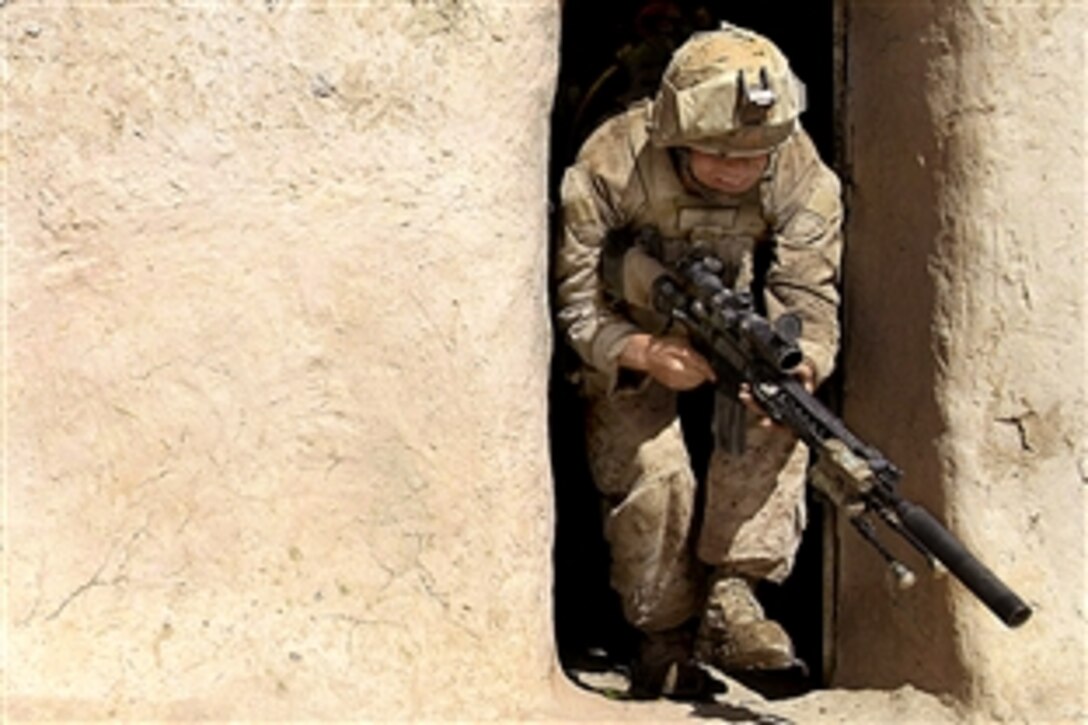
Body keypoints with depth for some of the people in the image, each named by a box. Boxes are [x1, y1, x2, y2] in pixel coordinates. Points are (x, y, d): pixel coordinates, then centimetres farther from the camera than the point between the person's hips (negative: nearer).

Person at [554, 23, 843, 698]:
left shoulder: (803, 179, -21)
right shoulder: (610, 169, -29)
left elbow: (810, 301, -23)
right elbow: (571, 304, -24)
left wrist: (797, 366, -47)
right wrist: (645, 353, -43)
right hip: (628, 346, -2)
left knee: (774, 425, -27)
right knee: (650, 472, -23)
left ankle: (730, 596, -24)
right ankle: (666, 641, -5)